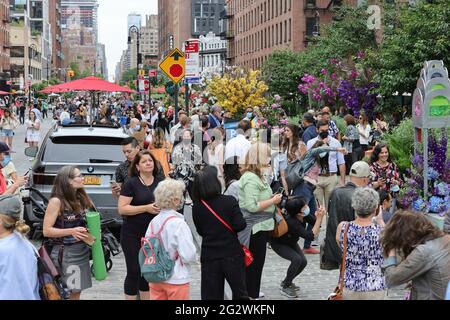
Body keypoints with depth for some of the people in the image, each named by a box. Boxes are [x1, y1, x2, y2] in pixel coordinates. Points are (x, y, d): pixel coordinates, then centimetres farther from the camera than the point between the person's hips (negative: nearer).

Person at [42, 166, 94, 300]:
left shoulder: (81, 198, 5)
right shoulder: (56, 201, -14)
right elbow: (47, 231, -15)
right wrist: (71, 231, -25)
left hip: (83, 250, 6)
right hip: (65, 252, -6)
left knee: (76, 291, 12)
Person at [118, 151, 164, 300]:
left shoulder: (160, 182, 5)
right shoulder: (131, 183, -8)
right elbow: (122, 209, -14)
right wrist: (146, 208, -21)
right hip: (133, 236, -4)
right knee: (134, 271, -2)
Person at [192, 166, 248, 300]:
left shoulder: (197, 207, -3)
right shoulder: (229, 201, -13)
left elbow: (200, 231, 8)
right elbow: (240, 225, -16)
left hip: (209, 257, 2)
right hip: (232, 254, -2)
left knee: (211, 295, 8)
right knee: (240, 293, 16)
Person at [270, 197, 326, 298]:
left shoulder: (304, 215, -22)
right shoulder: (291, 222, -41)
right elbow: (311, 236, -43)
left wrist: (319, 216, -33)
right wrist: (319, 217, -45)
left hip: (291, 242, 7)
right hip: (278, 244, -7)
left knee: (303, 262, -7)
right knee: (296, 259, -26)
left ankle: (287, 282, 18)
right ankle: (285, 287, -7)